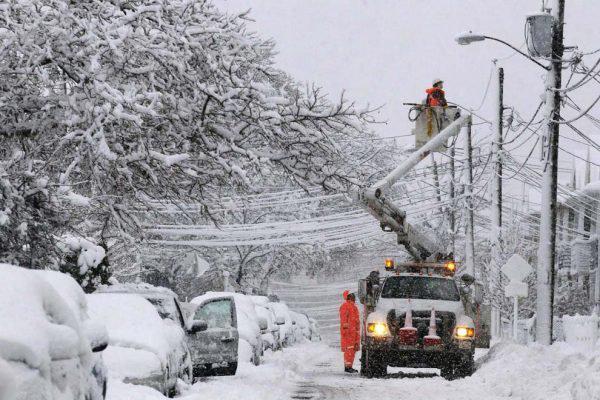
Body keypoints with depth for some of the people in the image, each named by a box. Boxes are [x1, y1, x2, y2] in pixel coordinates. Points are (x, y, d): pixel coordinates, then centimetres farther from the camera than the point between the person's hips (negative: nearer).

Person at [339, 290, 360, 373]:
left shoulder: (354, 306, 21)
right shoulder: (345, 306, -9)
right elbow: (343, 319, -15)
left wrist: (358, 330, 25)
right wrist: (345, 328, -22)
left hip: (354, 331, 10)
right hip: (348, 332, -10)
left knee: (353, 349, 11)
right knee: (349, 349, -13)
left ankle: (349, 366, 16)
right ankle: (347, 366, -14)